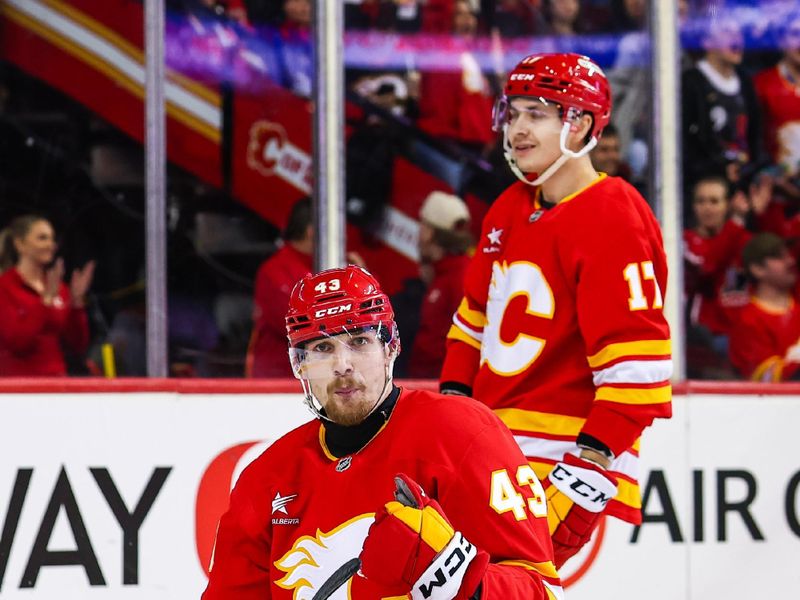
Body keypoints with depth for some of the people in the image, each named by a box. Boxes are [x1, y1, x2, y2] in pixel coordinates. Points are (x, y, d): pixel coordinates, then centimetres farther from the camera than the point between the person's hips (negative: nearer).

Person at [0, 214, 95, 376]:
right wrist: (46, 300, -19)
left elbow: (78, 347, 8)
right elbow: (16, 342, -17)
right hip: (18, 383, -5)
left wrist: (77, 301, -3)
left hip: (55, 381, 5)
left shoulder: (59, 289, 11)